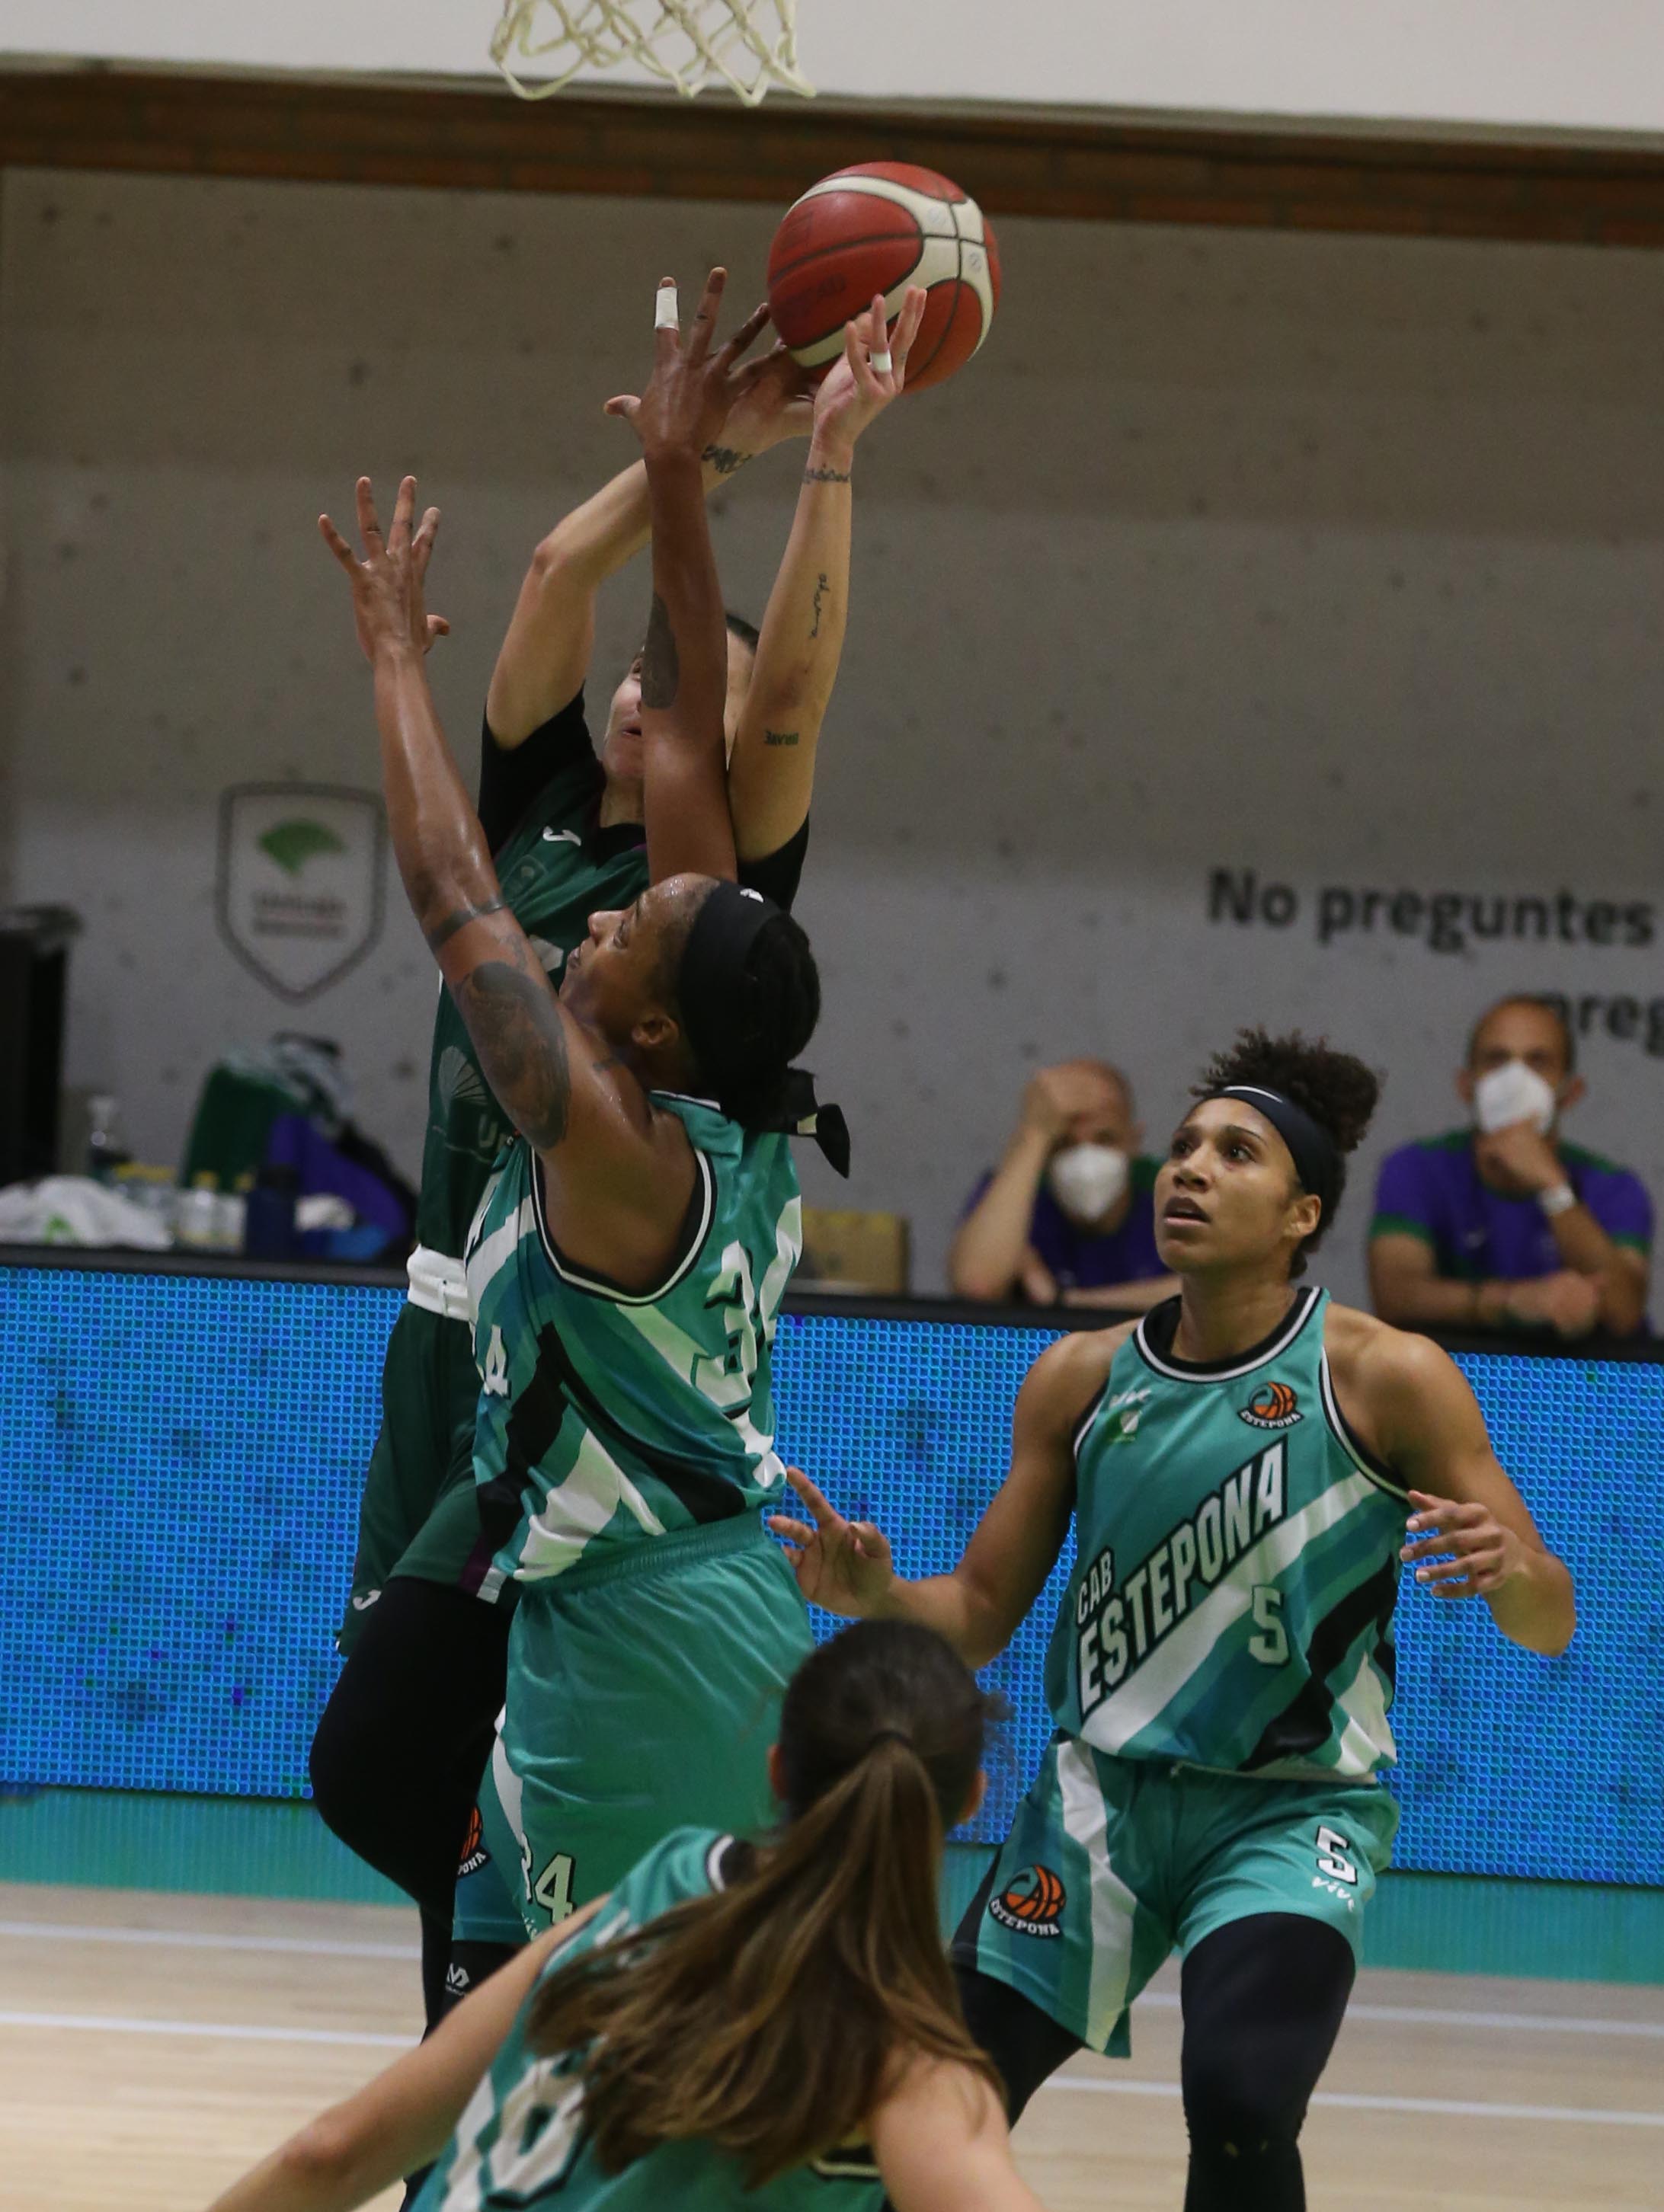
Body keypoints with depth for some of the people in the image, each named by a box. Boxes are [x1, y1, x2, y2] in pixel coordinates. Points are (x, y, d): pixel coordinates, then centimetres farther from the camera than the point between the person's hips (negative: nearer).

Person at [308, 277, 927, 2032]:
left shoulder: (724, 870, -2)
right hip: (453, 1326, 7)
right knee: (413, 1776, 7)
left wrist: (829, 459, -16)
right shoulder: (538, 816, 13)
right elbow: (560, 571, 5)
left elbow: (792, 682, -16)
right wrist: (716, 437, 5)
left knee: (380, 1758, -17)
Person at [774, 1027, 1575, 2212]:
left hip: (1292, 1812, -4)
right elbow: (979, 1613, 7)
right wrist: (876, 1597, -14)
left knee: (1241, 2114, -26)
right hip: (1102, 1793, 4)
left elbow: (1548, 1626, -8)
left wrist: (1509, 1567, -31)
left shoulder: (1387, 1379, -9)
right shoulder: (1083, 1379, 2)